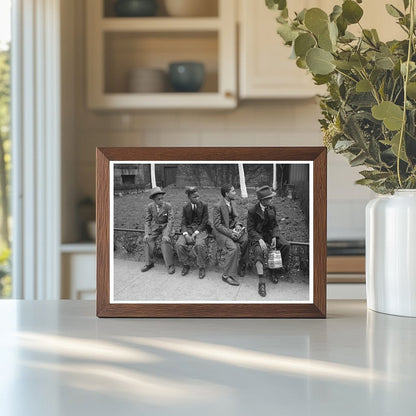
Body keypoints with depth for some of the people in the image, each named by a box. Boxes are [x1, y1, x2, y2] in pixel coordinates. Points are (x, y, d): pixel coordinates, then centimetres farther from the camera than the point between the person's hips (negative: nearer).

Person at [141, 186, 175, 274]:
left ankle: (170, 265, -18)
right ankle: (149, 263, -4)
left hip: (166, 226, -3)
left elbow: (170, 220, -15)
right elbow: (147, 220, -1)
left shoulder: (168, 206, -15)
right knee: (148, 239, -19)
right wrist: (147, 233, -15)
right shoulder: (150, 206, -7)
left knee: (165, 241, -29)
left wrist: (166, 235, -25)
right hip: (155, 226, 3)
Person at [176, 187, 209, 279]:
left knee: (200, 245, -34)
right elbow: (183, 223, 2)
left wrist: (195, 233, -16)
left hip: (200, 229, -3)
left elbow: (204, 222, -5)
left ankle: (201, 268, -15)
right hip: (189, 229, 3)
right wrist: (186, 235, -17)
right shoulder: (186, 207, 4)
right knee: (179, 244, -25)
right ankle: (186, 265, -3)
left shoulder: (204, 205, -3)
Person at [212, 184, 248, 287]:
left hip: (232, 229, 7)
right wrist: (230, 233, -25)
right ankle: (227, 275, -20)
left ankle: (242, 267, 0)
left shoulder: (232, 203, 6)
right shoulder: (218, 206, -18)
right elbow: (217, 225, -17)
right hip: (221, 231, -7)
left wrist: (238, 225, -6)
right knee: (233, 247, -30)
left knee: (247, 240, -18)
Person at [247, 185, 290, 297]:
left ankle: (274, 270, -2)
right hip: (257, 235, -5)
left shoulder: (272, 208, 3)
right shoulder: (252, 211, -12)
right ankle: (261, 281, -38)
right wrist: (260, 240, -27)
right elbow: (250, 229, -11)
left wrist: (274, 237, -12)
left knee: (286, 246, -20)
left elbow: (275, 225, 8)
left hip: (270, 233, 5)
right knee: (259, 251, -35)